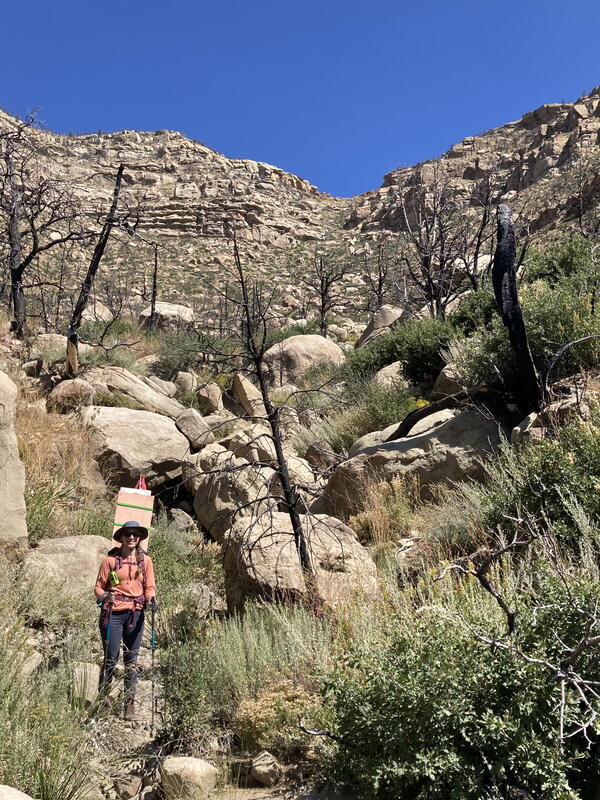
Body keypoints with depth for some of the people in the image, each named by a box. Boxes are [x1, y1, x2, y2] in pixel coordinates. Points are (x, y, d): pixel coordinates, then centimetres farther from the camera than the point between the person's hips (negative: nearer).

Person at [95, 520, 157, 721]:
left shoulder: (145, 561, 8)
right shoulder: (110, 560, 0)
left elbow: (149, 586, 8)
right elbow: (99, 586, 3)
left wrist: (151, 599, -12)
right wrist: (103, 595, -18)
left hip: (135, 613, 2)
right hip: (113, 613, -2)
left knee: (131, 660, 7)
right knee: (111, 659, 0)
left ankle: (129, 705, 15)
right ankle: (102, 701, 16)